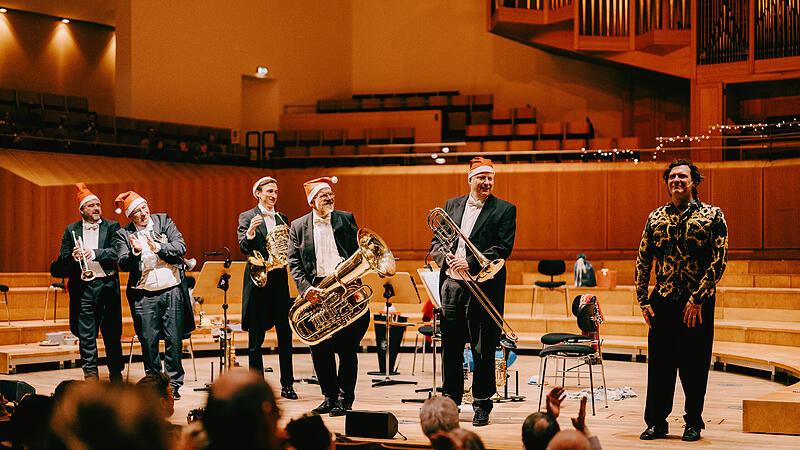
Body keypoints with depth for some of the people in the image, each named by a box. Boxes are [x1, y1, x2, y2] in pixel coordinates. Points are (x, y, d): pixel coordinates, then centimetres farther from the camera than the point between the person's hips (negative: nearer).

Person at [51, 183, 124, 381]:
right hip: (83, 287, 1)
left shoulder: (112, 227, 7)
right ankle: (90, 372, 8)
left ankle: (116, 372, 14)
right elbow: (61, 261, 9)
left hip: (107, 285, -1)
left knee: (112, 331, 3)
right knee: (85, 333, 1)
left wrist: (95, 253, -21)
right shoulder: (71, 230, 12)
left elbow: (116, 252, -7)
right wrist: (73, 257, -13)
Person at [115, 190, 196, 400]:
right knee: (148, 342, 1)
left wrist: (158, 247, -17)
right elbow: (124, 265, -5)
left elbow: (181, 247, -3)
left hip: (172, 290, 0)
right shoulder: (124, 234, 5)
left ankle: (174, 384, 12)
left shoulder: (164, 221, 7)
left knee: (174, 340, 2)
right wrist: (135, 251, -23)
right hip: (144, 295, 0)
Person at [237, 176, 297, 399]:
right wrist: (251, 232, -29)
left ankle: (287, 385, 8)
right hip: (258, 280, -4)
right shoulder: (247, 217, 1)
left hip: (279, 280, 4)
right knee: (256, 336, 1)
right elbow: (244, 248, -11)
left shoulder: (282, 218, 14)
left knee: (285, 334, 2)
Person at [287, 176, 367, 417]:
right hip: (317, 292, 1)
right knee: (320, 348, 3)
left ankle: (344, 399, 5)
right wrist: (305, 288, -12)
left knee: (347, 347, -4)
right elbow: (294, 263, 3)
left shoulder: (346, 219, 8)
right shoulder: (298, 227, 9)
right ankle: (329, 396, 16)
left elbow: (360, 251, 8)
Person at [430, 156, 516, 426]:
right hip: (452, 284, 4)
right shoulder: (452, 205, 13)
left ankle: (482, 404, 9)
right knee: (450, 347, 8)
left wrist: (470, 264, -19)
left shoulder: (504, 210, 1)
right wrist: (447, 258, -9)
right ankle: (450, 401, 19)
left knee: (483, 349, 0)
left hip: (484, 287, -4)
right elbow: (435, 243, 13)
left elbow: (503, 248, -10)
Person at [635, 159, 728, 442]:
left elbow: (719, 260, -7)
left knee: (694, 365, 4)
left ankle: (693, 423, 17)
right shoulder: (655, 218, 9)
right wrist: (643, 300, 3)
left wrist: (697, 299, -12)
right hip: (662, 302, 3)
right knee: (659, 363, 4)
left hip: (698, 304, -2)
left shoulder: (712, 215, -1)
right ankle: (657, 422, 14)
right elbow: (643, 260, 11)